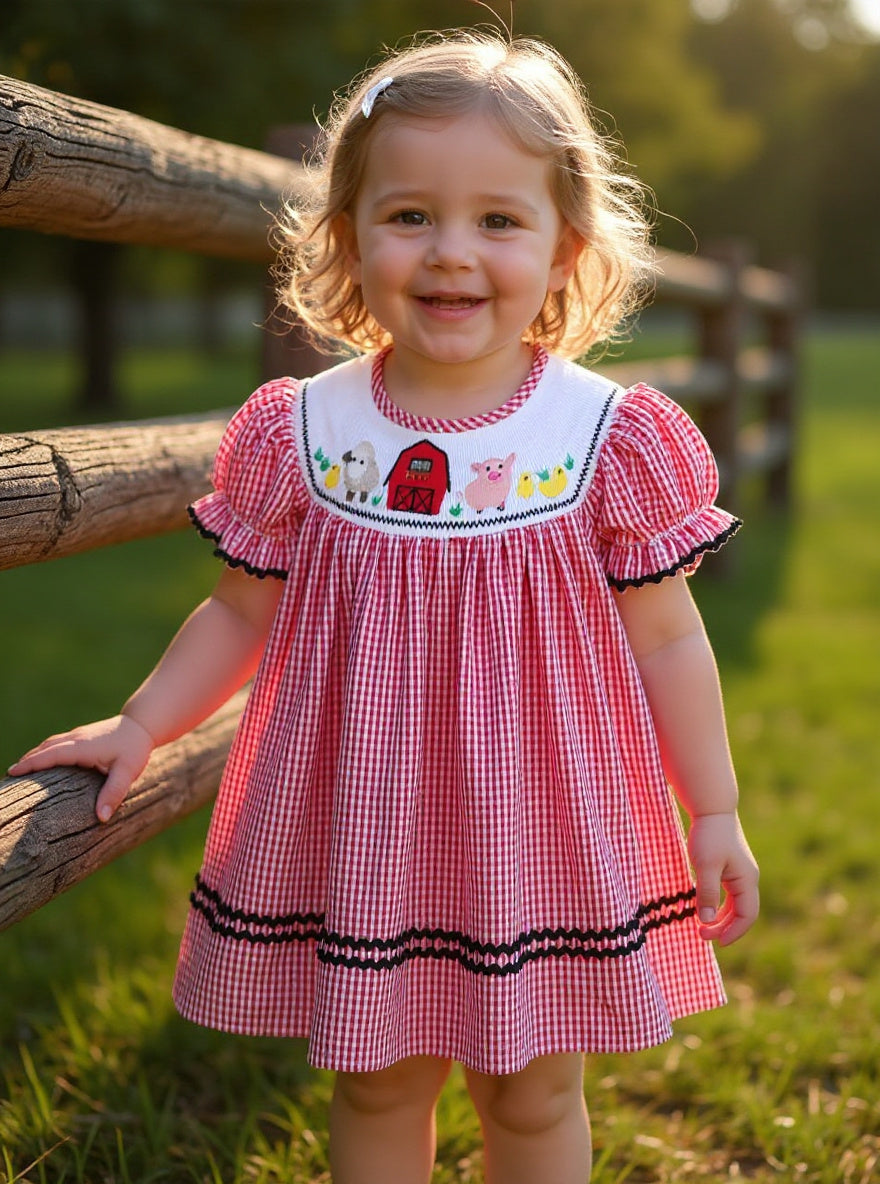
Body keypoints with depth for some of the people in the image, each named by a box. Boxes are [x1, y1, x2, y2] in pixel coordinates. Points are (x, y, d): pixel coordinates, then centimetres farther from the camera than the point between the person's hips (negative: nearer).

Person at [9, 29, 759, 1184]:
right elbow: (242, 612, 7)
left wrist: (714, 810, 1)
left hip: (540, 833, -1)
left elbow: (665, 636, -2)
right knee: (376, 1088, 17)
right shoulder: (300, 434, -7)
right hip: (361, 832, 1)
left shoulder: (612, 438, -10)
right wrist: (139, 726, 3)